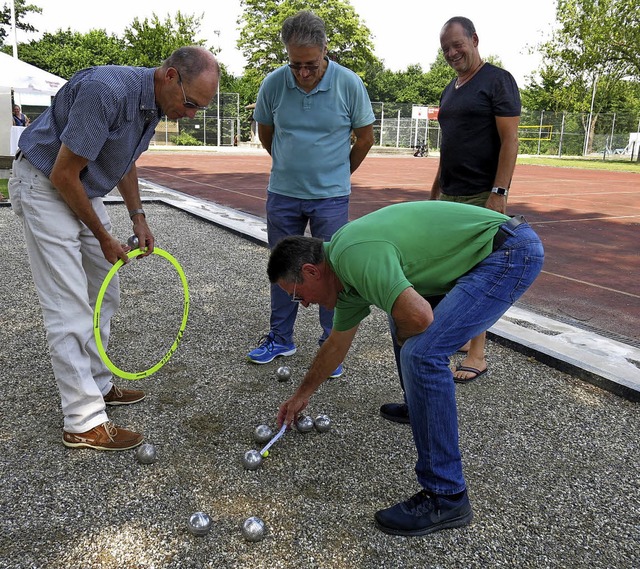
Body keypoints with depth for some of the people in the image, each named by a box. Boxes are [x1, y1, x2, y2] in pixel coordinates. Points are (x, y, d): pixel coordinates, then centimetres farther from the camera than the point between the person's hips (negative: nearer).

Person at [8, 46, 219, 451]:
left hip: (84, 190, 9)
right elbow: (63, 174, -25)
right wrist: (104, 238, -15)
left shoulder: (155, 102, -1)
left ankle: (96, 384, 26)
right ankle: (85, 422, -5)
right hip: (45, 187, -9)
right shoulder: (106, 90, -29)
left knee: (104, 296, 12)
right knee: (70, 307, -11)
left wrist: (138, 216, 4)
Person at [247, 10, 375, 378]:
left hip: (331, 197, -2)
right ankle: (281, 338, 28)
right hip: (283, 194, 3)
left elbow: (365, 138, 3)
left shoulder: (349, 84, -10)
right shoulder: (274, 84, -5)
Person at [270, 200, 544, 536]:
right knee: (401, 318, 24)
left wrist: (404, 337, -7)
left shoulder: (355, 255, -22)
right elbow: (337, 342, 23)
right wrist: (303, 394, 35)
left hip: (511, 251, -10)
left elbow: (419, 317, -32)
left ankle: (446, 498, -10)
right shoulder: (345, 269, 10)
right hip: (488, 253, 10)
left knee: (422, 352, -20)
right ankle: (421, 404, 44)